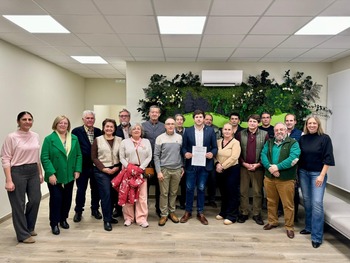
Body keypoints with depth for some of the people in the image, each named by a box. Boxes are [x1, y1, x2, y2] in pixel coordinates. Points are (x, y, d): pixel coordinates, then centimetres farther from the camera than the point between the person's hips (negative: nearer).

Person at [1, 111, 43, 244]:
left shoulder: (35, 136, 6)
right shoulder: (11, 137, -10)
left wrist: (40, 173, 14)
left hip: (33, 171, 6)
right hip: (17, 172, -5)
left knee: (35, 200, 11)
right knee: (19, 204, 4)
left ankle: (29, 227, 35)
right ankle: (23, 234, 20)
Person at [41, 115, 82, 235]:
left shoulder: (74, 139, 6)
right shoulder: (49, 139, -6)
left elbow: (78, 155, 8)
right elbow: (45, 157, -11)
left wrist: (77, 170, -1)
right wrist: (50, 173, -17)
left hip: (69, 176, 4)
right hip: (55, 176, -4)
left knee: (67, 199, 12)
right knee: (56, 199, -1)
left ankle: (63, 219, 30)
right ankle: (54, 223, 14)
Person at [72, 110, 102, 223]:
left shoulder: (98, 132, 4)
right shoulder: (76, 131, -5)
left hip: (96, 166, 3)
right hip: (83, 166, -3)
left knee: (96, 189, 12)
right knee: (81, 189, 8)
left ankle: (95, 209, 29)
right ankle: (78, 211, 24)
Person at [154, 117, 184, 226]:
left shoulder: (179, 137, 4)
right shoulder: (160, 138, -3)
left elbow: (182, 153, 11)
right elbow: (156, 156, -3)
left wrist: (182, 167, 7)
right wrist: (158, 171, -8)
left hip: (177, 169, 2)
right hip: (164, 169, -2)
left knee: (174, 193, 11)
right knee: (164, 193, 2)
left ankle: (172, 212, 25)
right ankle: (164, 214, 13)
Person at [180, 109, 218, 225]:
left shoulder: (210, 130, 2)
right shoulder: (188, 130, 3)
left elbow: (215, 147, 4)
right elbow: (183, 146, 5)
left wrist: (212, 153, -16)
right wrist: (185, 153, -15)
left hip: (204, 164, 0)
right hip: (191, 164, 0)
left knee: (201, 188, 9)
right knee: (189, 188, 6)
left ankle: (200, 213, 22)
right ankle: (188, 211, 22)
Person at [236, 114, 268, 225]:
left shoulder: (264, 134, -1)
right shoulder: (241, 134, 2)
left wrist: (258, 164, -8)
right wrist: (244, 163, -6)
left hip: (258, 167, -1)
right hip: (244, 166, 1)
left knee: (258, 192, 6)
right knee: (243, 191, 6)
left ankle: (257, 214, 18)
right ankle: (244, 213, 18)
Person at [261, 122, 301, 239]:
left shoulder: (293, 143, -1)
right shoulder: (269, 143, 12)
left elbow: (293, 158, -16)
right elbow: (263, 155, -1)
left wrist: (277, 167, -21)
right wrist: (270, 167, -18)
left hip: (286, 179, -4)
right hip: (269, 177, 4)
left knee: (288, 204, 2)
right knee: (271, 202, 15)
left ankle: (289, 227, 17)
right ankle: (272, 222, 32)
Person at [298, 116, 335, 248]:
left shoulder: (325, 138, -6)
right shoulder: (302, 138, 4)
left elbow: (328, 158, -9)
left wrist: (322, 175, -14)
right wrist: (297, 172, 6)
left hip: (318, 174, -4)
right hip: (303, 173, 4)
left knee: (317, 203, -9)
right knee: (307, 201, 12)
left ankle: (317, 236, -2)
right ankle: (309, 227, 27)